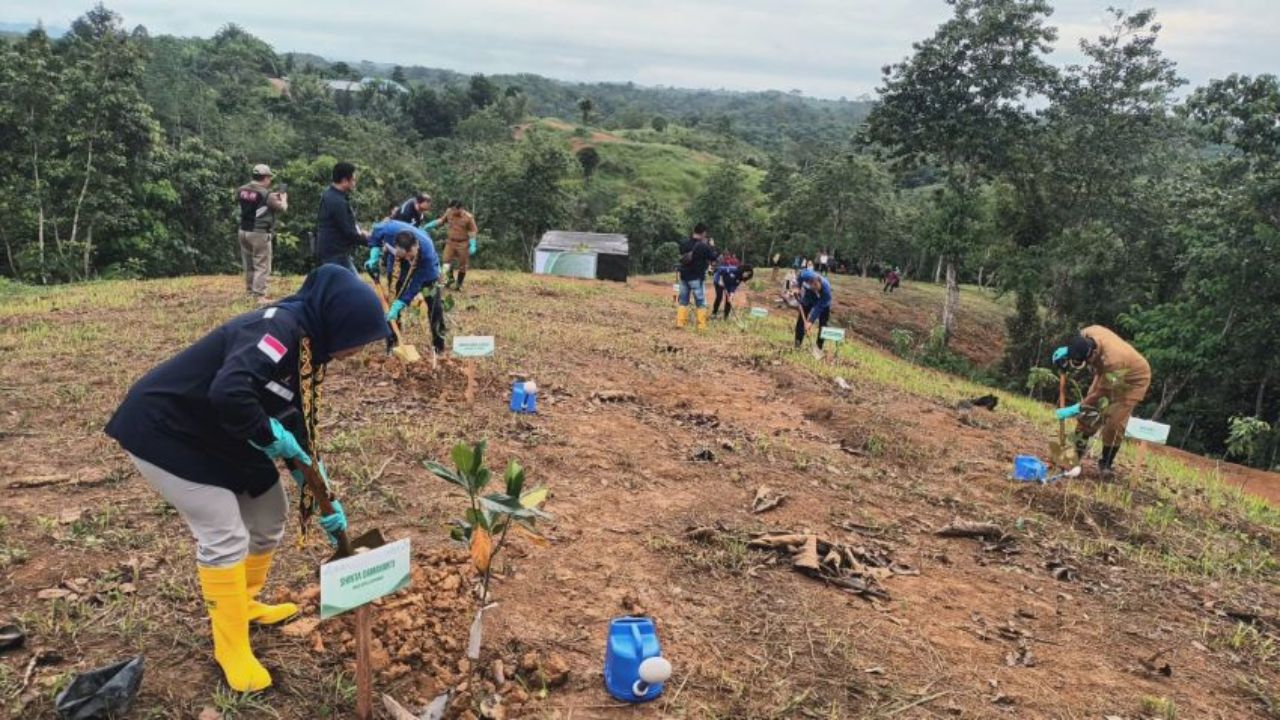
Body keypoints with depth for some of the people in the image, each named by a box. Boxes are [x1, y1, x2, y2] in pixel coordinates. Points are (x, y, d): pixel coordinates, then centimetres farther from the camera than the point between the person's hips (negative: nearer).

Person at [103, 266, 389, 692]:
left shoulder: (307, 347, 2)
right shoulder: (279, 329, -28)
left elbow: (300, 428, 10)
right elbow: (230, 392, -45)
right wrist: (270, 435, -26)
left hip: (215, 433, 10)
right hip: (165, 428, -10)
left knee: (270, 514, 14)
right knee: (226, 535, -10)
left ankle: (243, 604, 36)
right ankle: (232, 650, 7)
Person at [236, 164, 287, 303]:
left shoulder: (242, 190, 5)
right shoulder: (266, 194, -14)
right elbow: (282, 208, -3)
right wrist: (283, 198, 18)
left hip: (244, 231, 7)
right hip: (260, 234, -7)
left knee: (249, 265, 18)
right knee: (262, 266, -2)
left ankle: (250, 292, 28)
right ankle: (260, 296, -6)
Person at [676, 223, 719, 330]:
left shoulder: (684, 243, -1)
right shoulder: (704, 246, -17)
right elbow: (713, 257, -5)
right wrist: (711, 246, 10)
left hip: (684, 276, 5)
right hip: (697, 278, -5)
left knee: (683, 300, 14)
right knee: (701, 302, 4)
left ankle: (680, 322, 11)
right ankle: (701, 325, 3)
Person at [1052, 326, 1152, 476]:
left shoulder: (1112, 360, -45)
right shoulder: (1087, 333, -28)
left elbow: (1101, 393, -34)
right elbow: (1078, 348, 0)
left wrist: (1074, 410, -32)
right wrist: (1066, 351, -21)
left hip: (1134, 379, -7)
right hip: (1107, 375, 7)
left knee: (1114, 423, -12)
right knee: (1087, 413, 2)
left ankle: (1107, 463, 6)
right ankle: (1076, 453, 15)